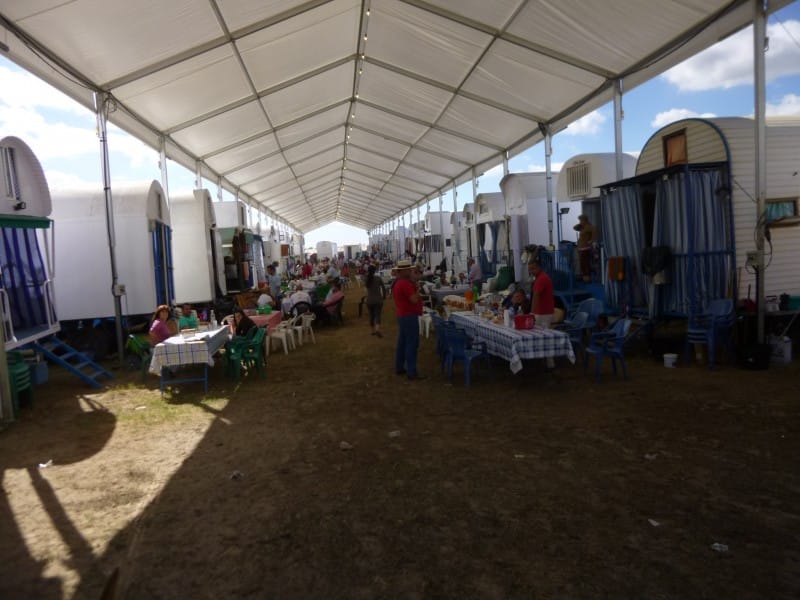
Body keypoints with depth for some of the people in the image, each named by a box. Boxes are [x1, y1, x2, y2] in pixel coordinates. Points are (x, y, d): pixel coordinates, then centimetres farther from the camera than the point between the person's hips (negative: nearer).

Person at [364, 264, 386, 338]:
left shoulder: (366, 279, -4)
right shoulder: (378, 278, -7)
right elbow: (383, 288, -2)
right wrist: (384, 296, 15)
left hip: (369, 301, 2)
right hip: (378, 300, -2)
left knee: (371, 315, 15)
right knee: (377, 315, -6)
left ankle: (373, 330, 23)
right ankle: (377, 329, -27)